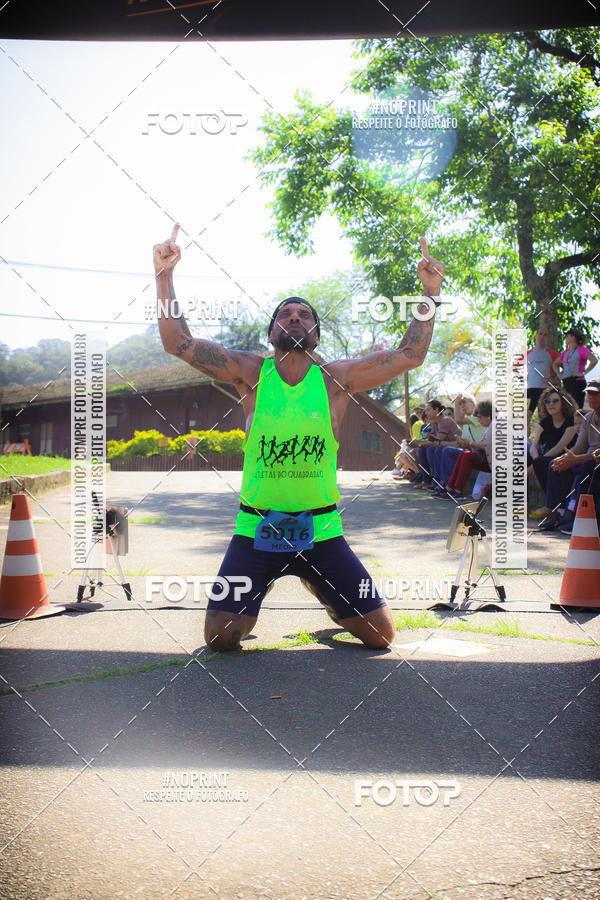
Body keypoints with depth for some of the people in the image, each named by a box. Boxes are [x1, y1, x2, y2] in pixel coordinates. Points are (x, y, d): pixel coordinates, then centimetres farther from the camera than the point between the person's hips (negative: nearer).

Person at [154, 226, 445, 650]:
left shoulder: (335, 378, 0)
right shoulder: (251, 372, -2)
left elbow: (410, 354, -2)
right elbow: (177, 341, -7)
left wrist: (430, 293, -9)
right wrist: (165, 274, -16)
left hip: (321, 531, 1)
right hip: (257, 529, -1)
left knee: (381, 635, 1)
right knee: (220, 638, -6)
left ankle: (331, 600, 35)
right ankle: (265, 586, 28)